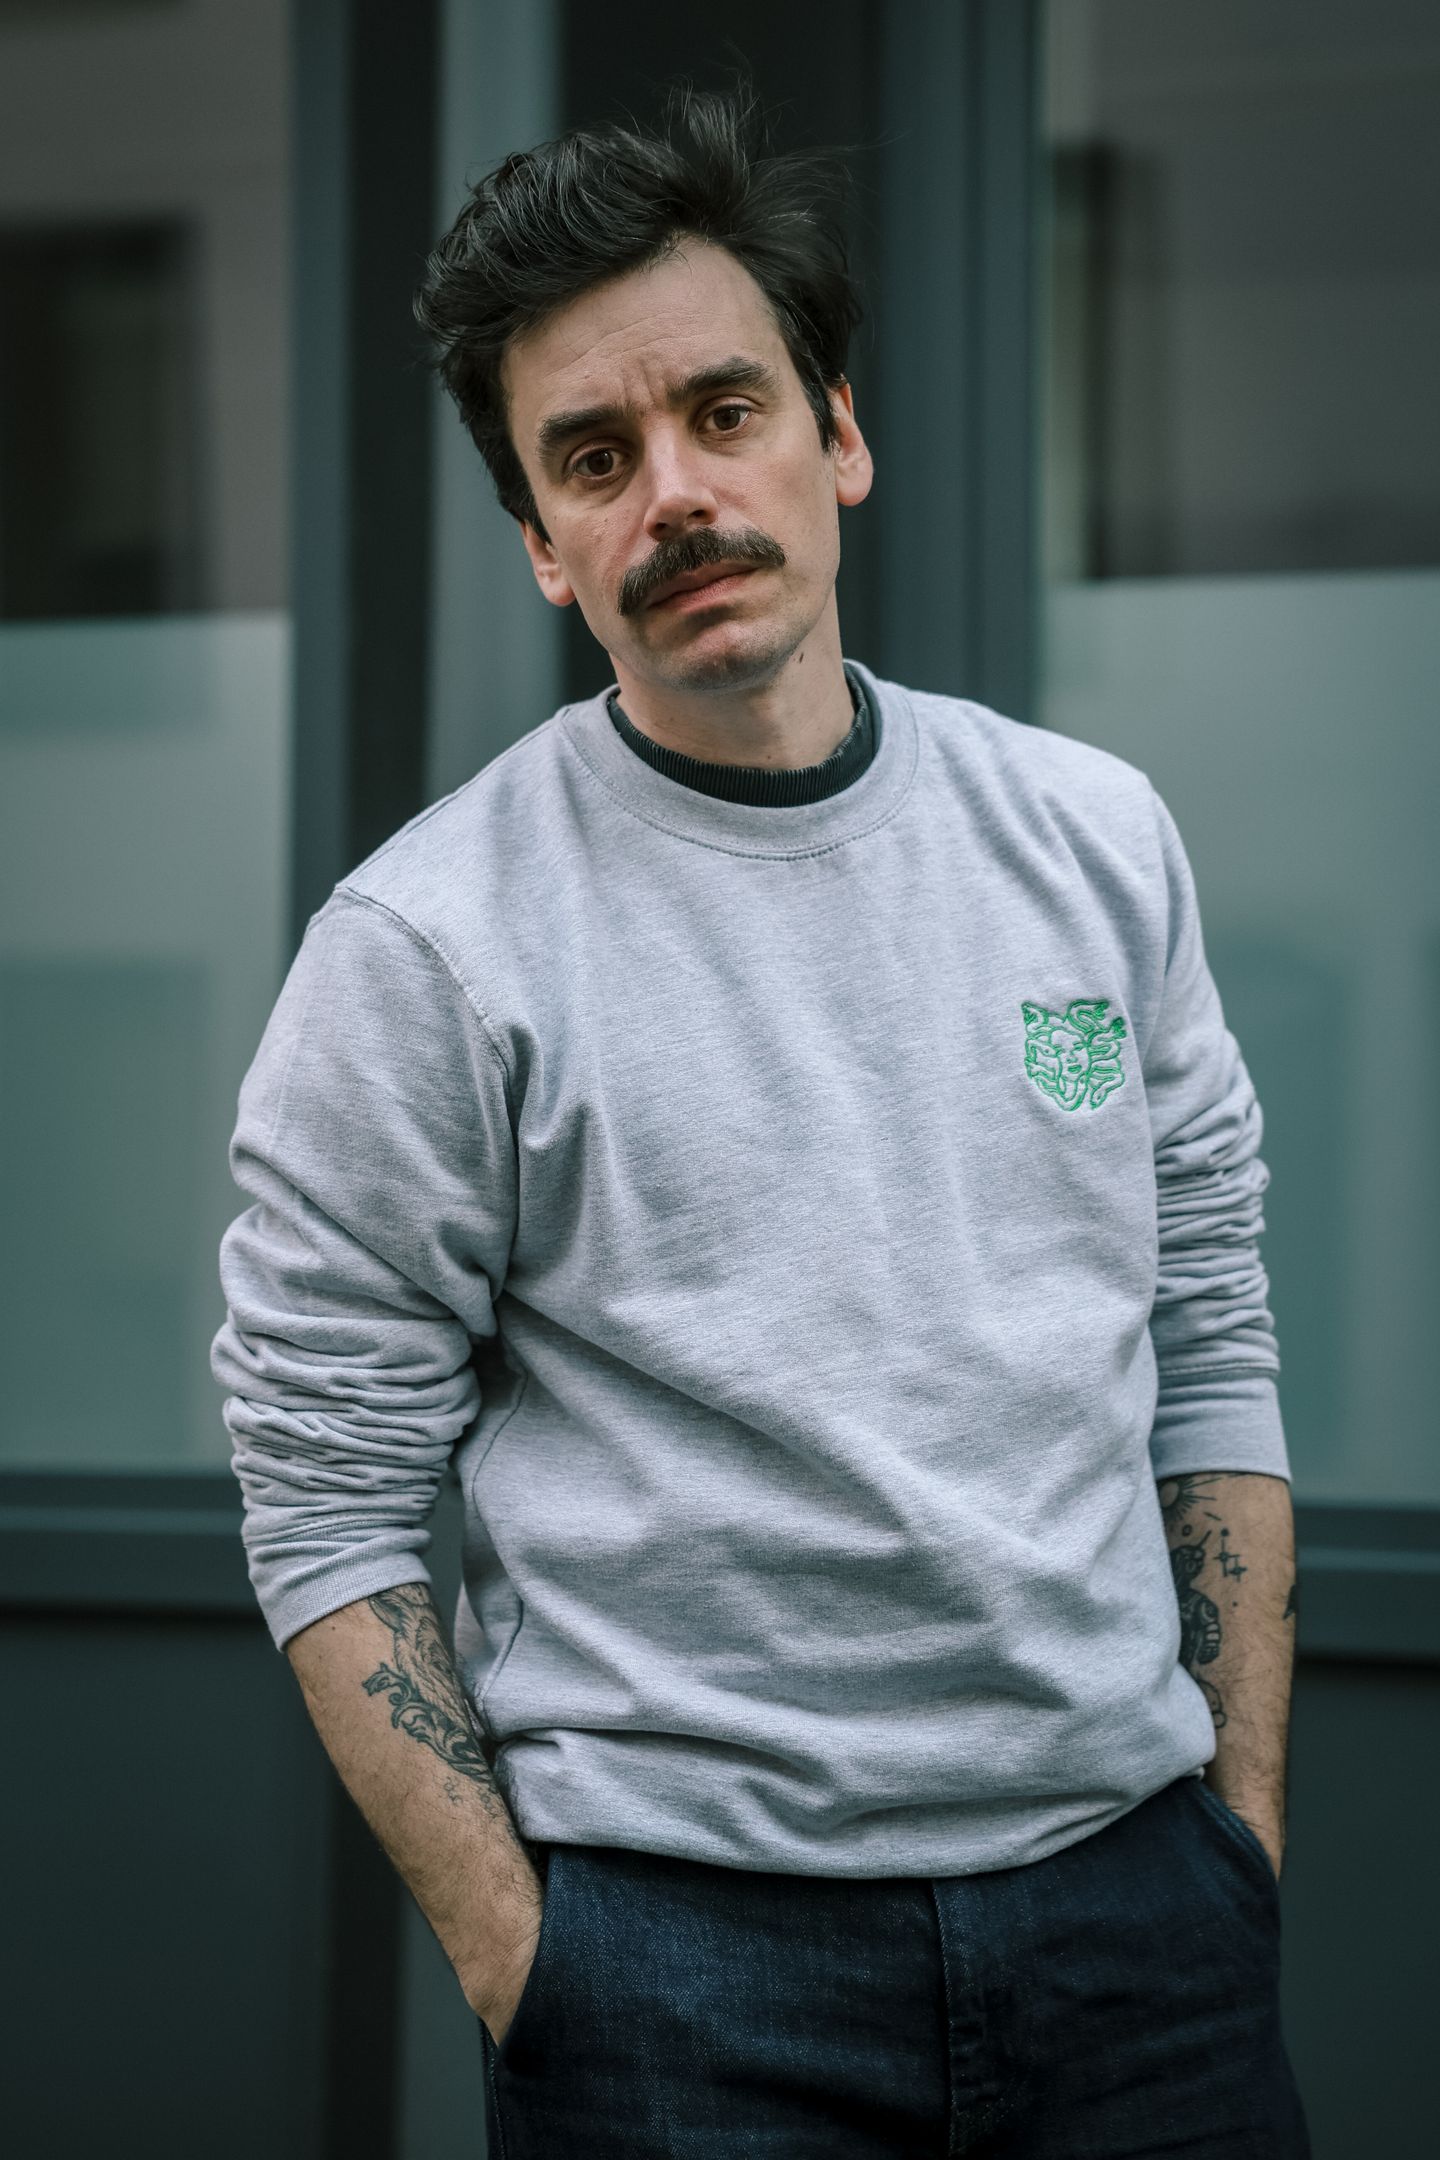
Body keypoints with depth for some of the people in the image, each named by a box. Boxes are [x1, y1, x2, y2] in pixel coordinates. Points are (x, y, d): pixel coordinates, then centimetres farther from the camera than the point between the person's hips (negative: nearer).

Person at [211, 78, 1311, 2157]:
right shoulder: (425, 947, -7)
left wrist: (1245, 1829, 6)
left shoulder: (1098, 839, 6)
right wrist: (525, 1976, -10)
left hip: (1134, 1907, 4)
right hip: (688, 1946, -3)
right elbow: (328, 1509, -5)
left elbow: (1210, 1352, 10)